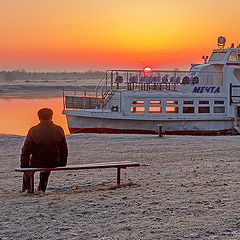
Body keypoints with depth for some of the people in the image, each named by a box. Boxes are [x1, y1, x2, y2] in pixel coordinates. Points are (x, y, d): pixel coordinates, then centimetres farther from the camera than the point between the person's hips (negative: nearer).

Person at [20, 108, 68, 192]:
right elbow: (64, 150, -1)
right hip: (54, 164, 2)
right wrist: (62, 165, 12)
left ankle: (27, 188, 44)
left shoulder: (33, 131, -15)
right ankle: (42, 188, 46)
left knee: (27, 164, 33)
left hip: (37, 164, -2)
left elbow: (25, 151, -13)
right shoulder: (59, 130, -9)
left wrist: (23, 166, -1)